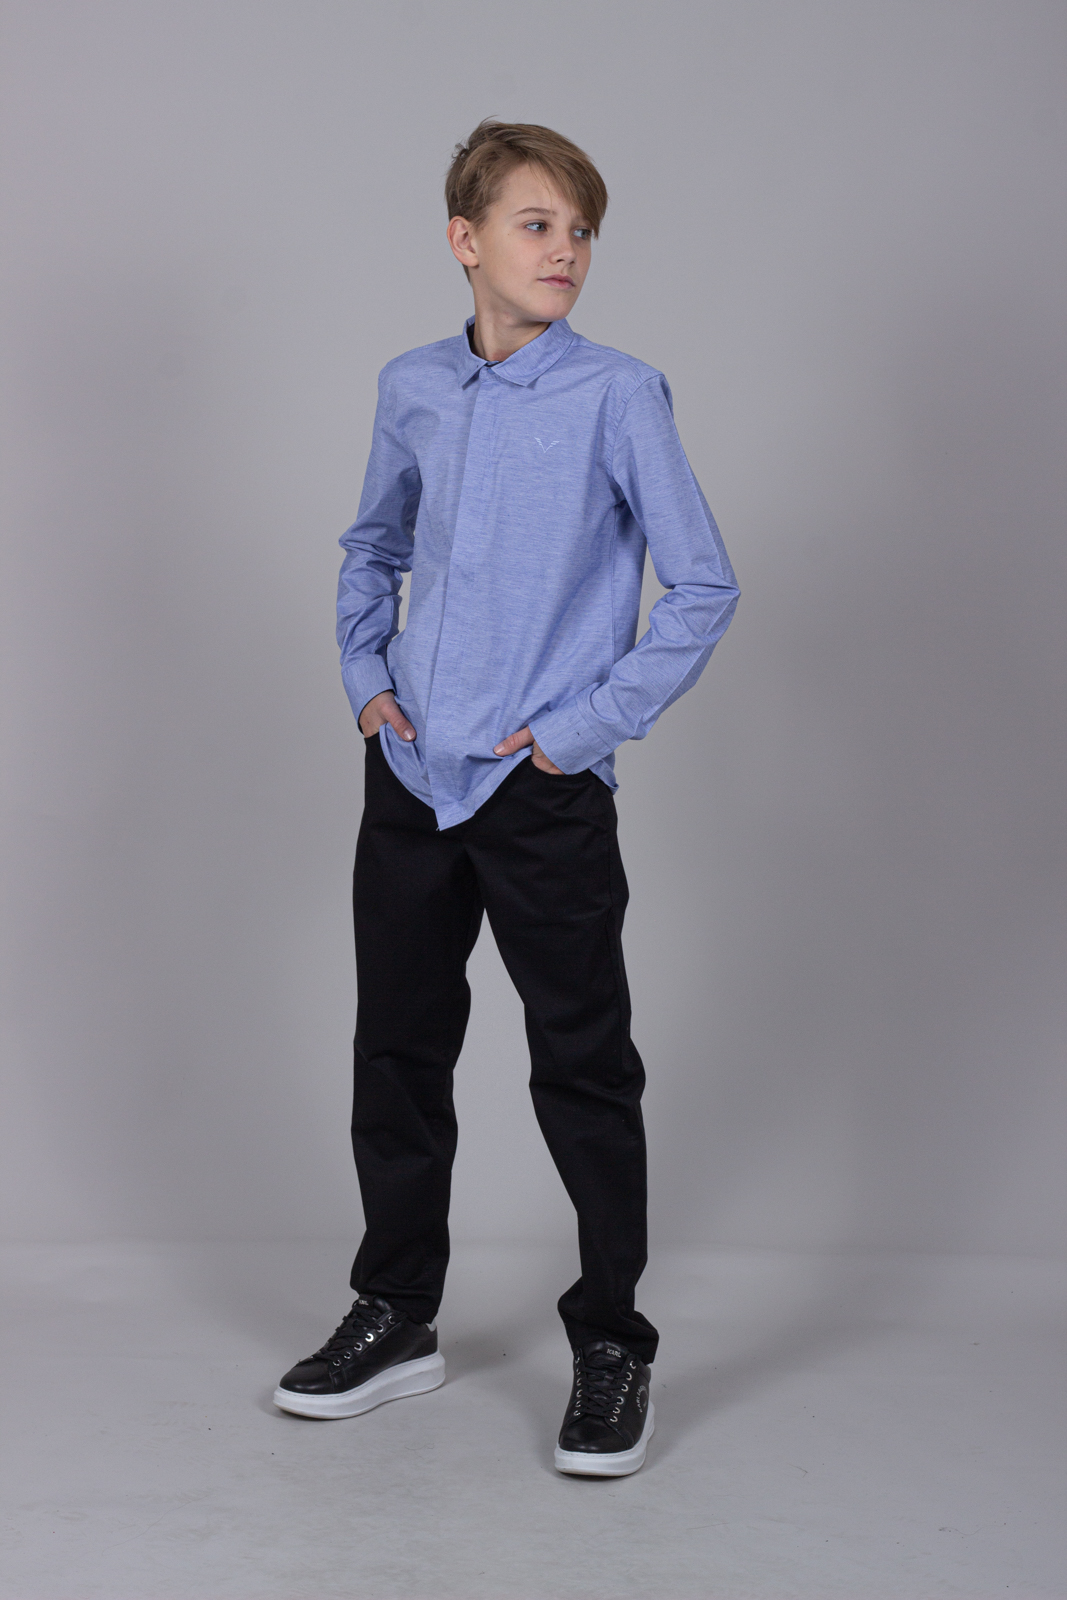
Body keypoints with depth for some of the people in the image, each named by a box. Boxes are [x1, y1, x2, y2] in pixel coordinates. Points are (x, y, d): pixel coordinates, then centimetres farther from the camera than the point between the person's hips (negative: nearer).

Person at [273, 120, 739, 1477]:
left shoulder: (618, 396, -7)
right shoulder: (412, 389, 6)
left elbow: (703, 588, -6)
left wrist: (587, 725, -10)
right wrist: (365, 680, 9)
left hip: (547, 796, -5)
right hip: (411, 780, 5)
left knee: (584, 1073, 4)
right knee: (397, 1054, 14)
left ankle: (612, 1347, 20)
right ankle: (396, 1317, 32)